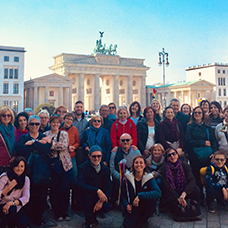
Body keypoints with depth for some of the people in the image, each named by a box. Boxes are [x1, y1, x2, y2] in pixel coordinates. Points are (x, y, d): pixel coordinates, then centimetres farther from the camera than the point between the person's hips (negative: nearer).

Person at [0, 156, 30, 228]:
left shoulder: (26, 179, 0)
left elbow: (26, 198, -11)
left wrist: (12, 203, -27)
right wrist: (10, 186, -26)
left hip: (16, 206, 3)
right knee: (12, 209, -36)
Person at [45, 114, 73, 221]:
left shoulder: (64, 134, 8)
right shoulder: (46, 134, 9)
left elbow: (64, 146, -10)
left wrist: (51, 143, -16)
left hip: (65, 165, 1)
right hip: (52, 164, 0)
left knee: (65, 189, 2)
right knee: (54, 189, 1)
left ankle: (64, 212, 16)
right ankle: (57, 213, 15)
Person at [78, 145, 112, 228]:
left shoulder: (105, 169, -1)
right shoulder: (83, 168, -14)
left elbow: (108, 187, -6)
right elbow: (81, 185, -30)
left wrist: (101, 200, -24)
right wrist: (97, 191, -42)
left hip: (100, 196, 3)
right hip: (85, 196, -3)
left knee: (106, 207, -25)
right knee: (88, 194, -36)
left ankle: (93, 216, 14)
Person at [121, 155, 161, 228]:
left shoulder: (149, 178, -9)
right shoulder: (127, 178, -6)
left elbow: (158, 193, -27)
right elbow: (123, 195, 1)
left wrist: (139, 196, -34)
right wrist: (126, 205, -19)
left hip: (144, 208, 2)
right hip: (131, 208, -2)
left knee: (152, 199, -29)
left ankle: (143, 221, -4)